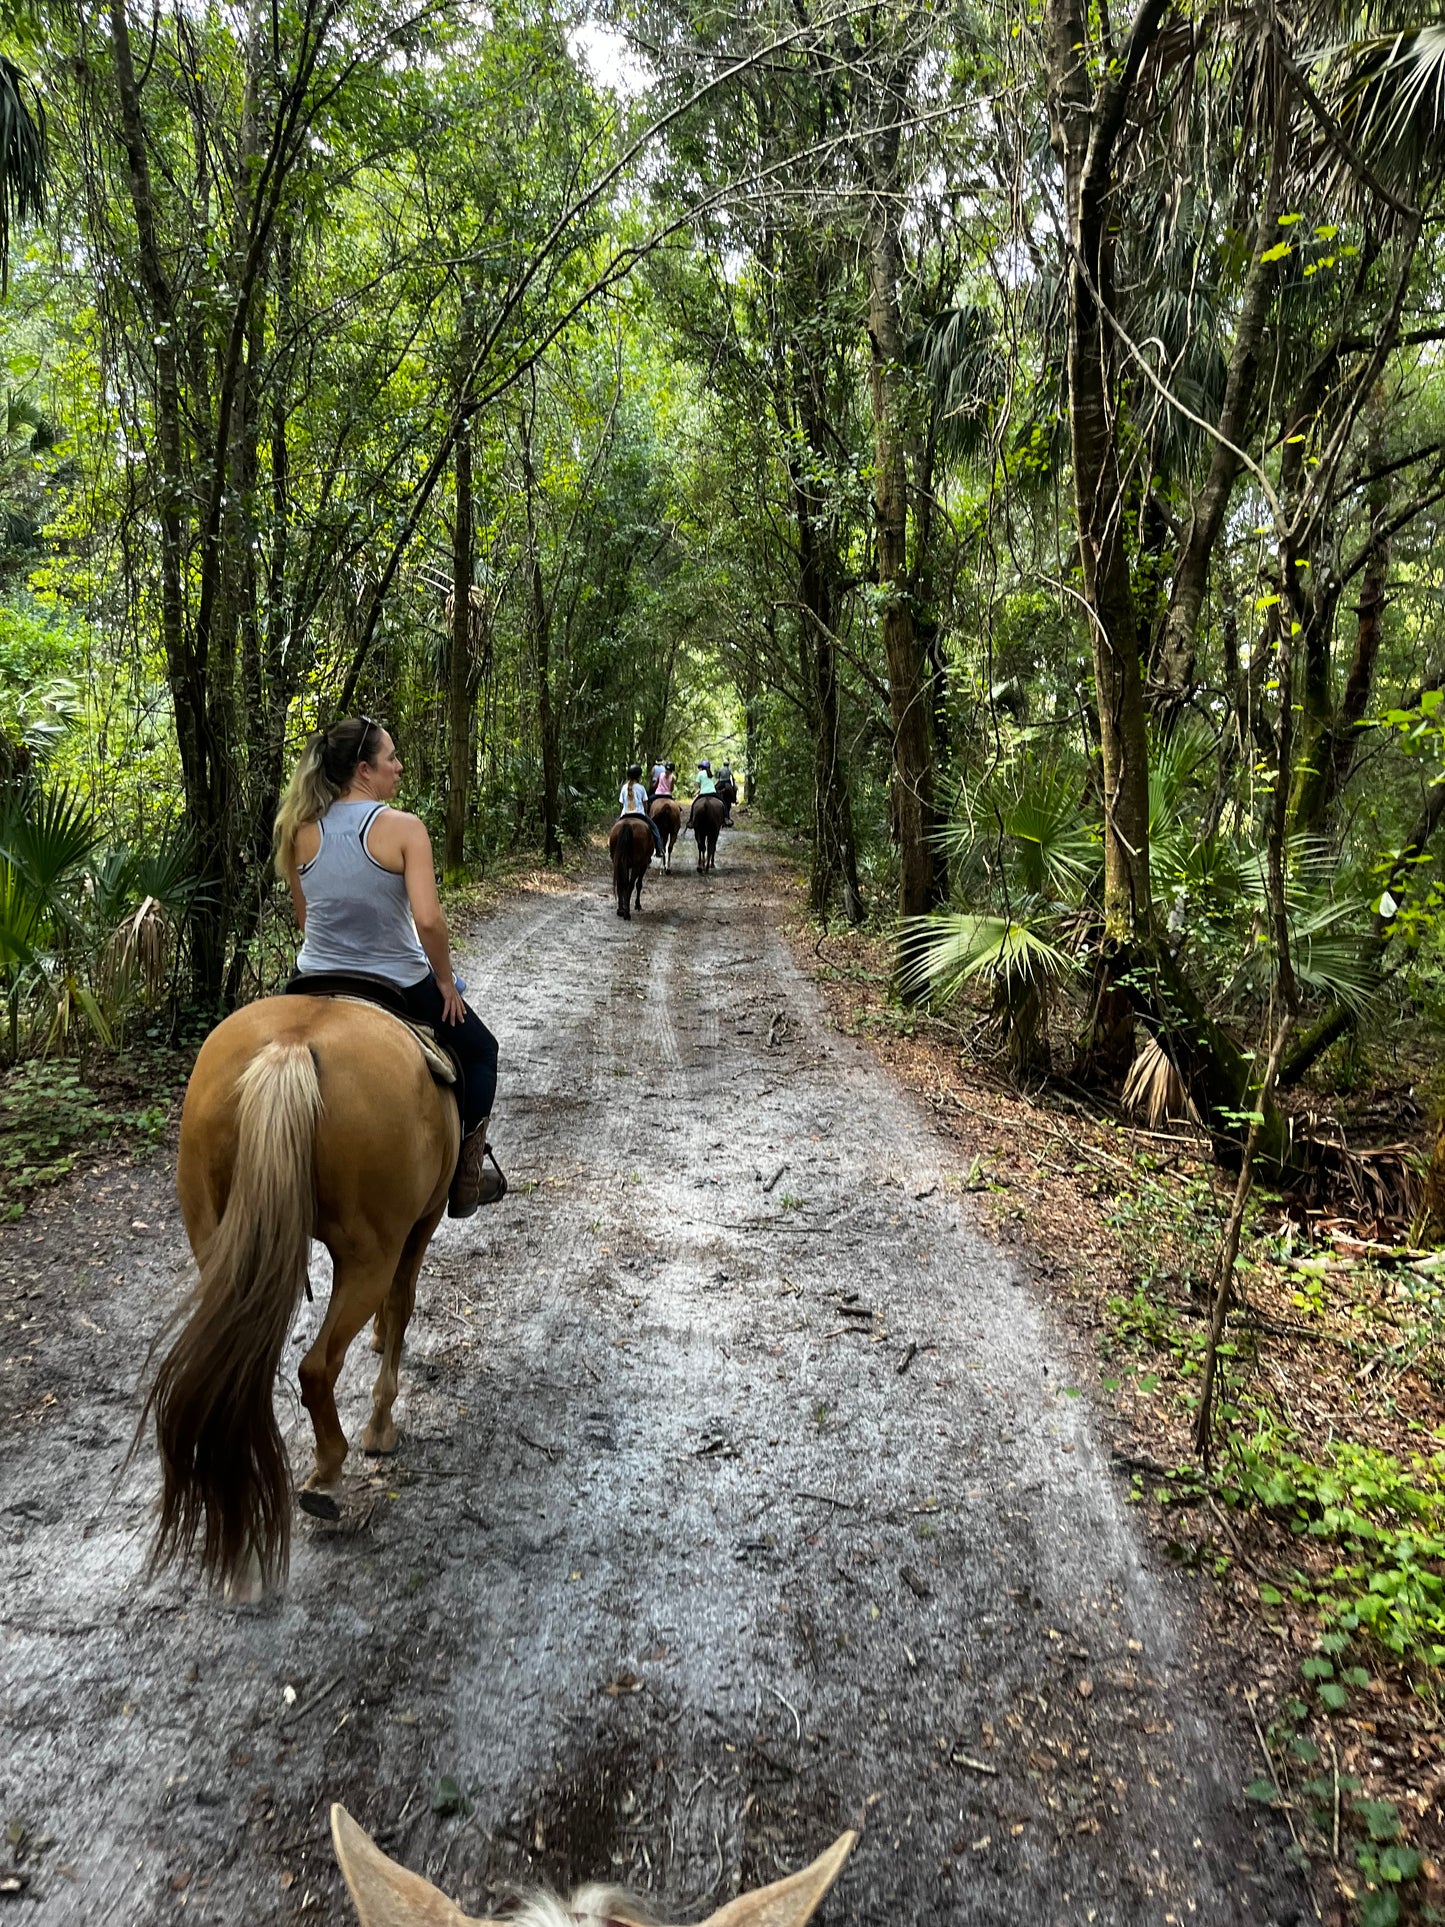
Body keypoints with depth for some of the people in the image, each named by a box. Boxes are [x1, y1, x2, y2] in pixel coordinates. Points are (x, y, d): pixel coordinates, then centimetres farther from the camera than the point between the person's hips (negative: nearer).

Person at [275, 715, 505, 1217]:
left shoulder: (302, 831, -2)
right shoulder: (403, 827, -19)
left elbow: (304, 915, 8)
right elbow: (428, 918, -27)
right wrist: (446, 980, -13)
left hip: (317, 984, 4)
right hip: (399, 986, -4)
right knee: (479, 1050, 20)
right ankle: (464, 1180, 25)